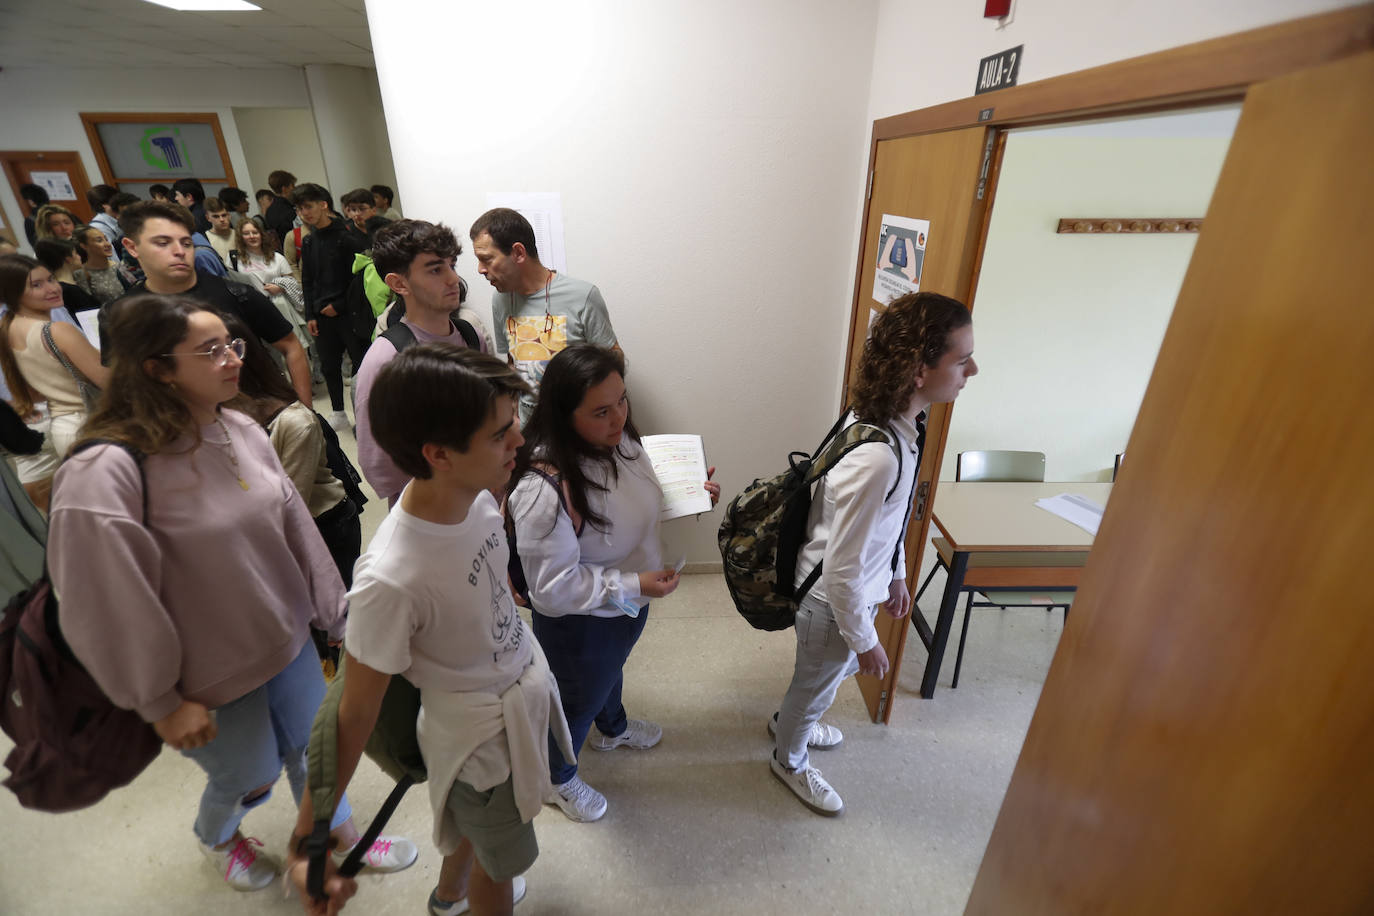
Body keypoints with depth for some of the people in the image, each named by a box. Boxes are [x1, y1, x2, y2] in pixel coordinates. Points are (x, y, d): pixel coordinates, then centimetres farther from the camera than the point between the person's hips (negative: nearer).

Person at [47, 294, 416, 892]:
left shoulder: (242, 431, -6)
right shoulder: (104, 473, -25)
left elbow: (296, 528, 0)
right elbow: (113, 606, -18)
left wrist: (335, 612, 7)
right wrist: (162, 702, -9)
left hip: (290, 640, 5)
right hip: (215, 672, -4)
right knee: (246, 779, 20)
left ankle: (342, 838, 50)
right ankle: (215, 838, 57)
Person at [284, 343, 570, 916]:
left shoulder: (475, 492, -19)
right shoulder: (391, 581, -38)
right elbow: (354, 716, -23)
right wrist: (305, 838, -14)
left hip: (524, 681, 6)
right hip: (480, 732, -6)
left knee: (478, 823, 34)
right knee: (500, 862, 23)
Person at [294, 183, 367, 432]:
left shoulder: (346, 236, -8)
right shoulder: (309, 242, 12)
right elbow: (307, 281, 16)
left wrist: (339, 305, -11)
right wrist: (310, 315, 8)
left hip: (348, 311, -6)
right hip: (322, 315, 7)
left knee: (360, 362, -2)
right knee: (329, 365, 11)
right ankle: (339, 414, 23)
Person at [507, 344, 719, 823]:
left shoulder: (617, 440, -15)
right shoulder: (544, 490, -39)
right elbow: (553, 588, -31)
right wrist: (633, 586, -32)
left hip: (628, 603, 7)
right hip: (578, 625, -7)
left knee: (612, 670, 36)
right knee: (579, 701, 23)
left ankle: (612, 728, 70)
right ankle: (558, 778, 57)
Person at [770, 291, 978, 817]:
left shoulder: (890, 423, -8)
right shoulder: (878, 459, -39)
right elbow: (842, 571, -29)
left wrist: (896, 574, 18)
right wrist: (864, 641, -15)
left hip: (858, 585, 8)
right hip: (833, 602, -8)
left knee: (826, 675, 33)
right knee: (818, 684, 21)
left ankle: (789, 719, 63)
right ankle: (790, 760, 52)